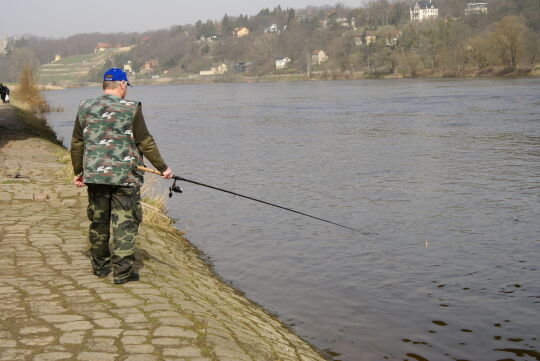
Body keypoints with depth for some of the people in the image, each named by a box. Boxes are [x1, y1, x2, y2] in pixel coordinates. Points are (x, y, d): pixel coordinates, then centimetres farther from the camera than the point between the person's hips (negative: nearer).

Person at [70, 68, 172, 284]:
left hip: (94, 175, 5)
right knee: (125, 223, 1)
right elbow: (145, 143, -7)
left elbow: (77, 144, 11)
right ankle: (122, 272, 1)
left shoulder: (85, 108, 6)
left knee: (98, 222, 15)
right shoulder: (130, 109, -8)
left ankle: (100, 266, 27)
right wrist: (162, 168, 1)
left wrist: (78, 172, 21)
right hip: (124, 177, -5)